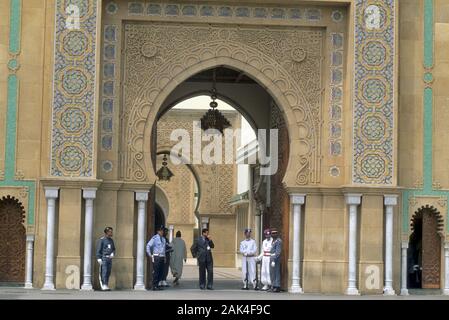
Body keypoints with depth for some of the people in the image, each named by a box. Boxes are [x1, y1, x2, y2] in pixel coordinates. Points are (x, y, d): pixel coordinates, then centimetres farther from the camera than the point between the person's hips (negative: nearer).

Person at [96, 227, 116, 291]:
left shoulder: (111, 240, 15)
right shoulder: (101, 240, -5)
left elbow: (113, 249, 20)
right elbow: (98, 249, -8)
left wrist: (113, 254, -2)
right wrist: (99, 258, -16)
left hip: (109, 258, 7)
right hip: (103, 258, -7)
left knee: (108, 273, 5)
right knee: (104, 272, -13)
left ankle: (106, 286, 9)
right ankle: (104, 286, -16)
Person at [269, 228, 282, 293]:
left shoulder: (278, 241, -13)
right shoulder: (273, 241, 16)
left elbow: (278, 252, -19)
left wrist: (274, 260, -22)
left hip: (276, 259, -10)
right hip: (272, 258, 10)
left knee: (276, 273, -7)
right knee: (272, 273, 10)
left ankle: (277, 287, -4)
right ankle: (274, 286, 16)